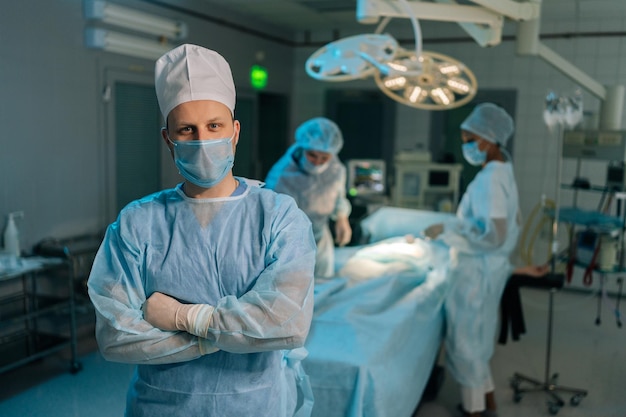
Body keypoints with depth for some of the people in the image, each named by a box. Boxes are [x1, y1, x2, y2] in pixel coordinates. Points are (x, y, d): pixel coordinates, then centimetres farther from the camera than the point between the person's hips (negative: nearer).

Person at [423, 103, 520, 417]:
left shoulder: (490, 179, -22)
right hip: (487, 267, 10)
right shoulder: (503, 172, 9)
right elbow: (508, 225, 17)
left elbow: (492, 234, -28)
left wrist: (447, 230, -22)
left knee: (465, 340, 3)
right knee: (476, 337, 22)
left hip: (476, 270, -10)